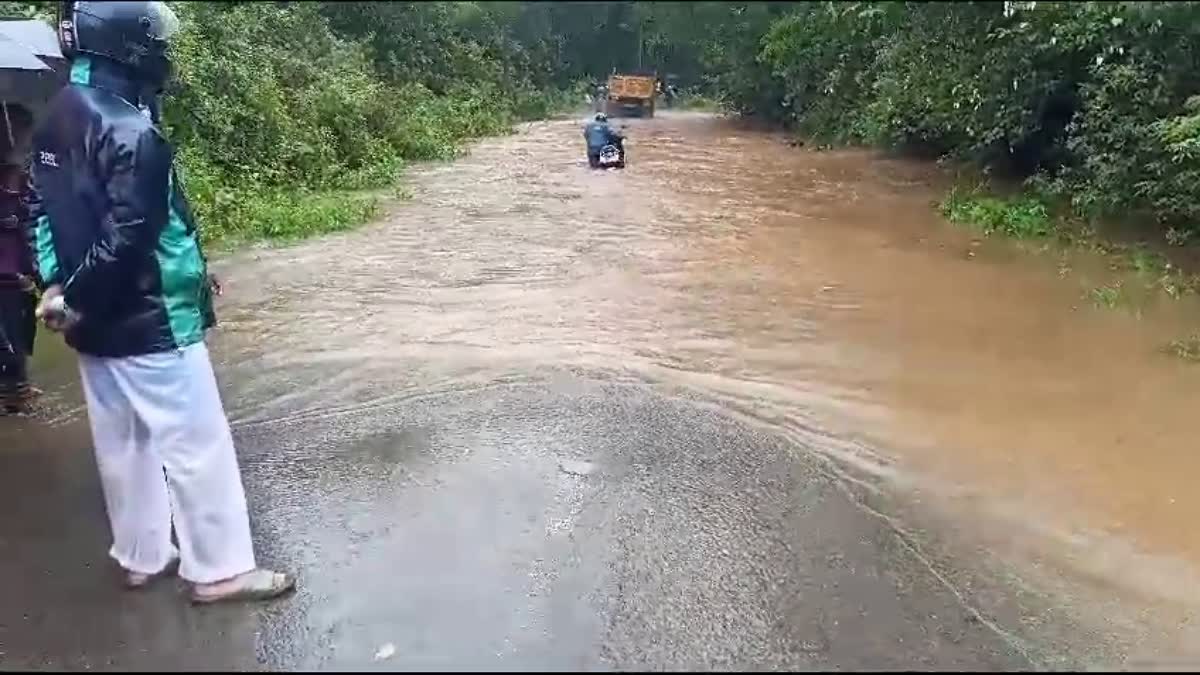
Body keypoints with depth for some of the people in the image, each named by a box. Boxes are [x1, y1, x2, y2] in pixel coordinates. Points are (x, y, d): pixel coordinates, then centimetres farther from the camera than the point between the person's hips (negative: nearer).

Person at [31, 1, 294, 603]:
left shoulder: (54, 124, 9)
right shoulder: (130, 129, -21)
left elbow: (45, 214, 12)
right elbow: (127, 234, -27)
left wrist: (59, 288, 5)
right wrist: (77, 300, -14)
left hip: (94, 324, 9)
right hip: (149, 323, -9)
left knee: (122, 442, 18)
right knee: (196, 445, 2)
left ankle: (141, 557, 33)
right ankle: (219, 570, 13)